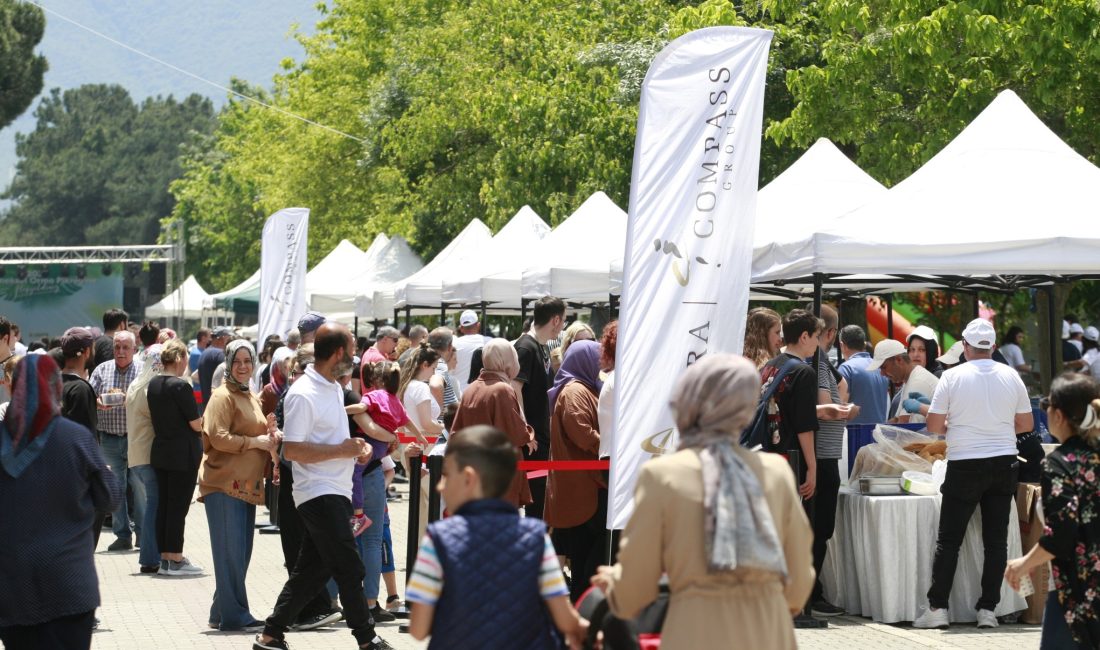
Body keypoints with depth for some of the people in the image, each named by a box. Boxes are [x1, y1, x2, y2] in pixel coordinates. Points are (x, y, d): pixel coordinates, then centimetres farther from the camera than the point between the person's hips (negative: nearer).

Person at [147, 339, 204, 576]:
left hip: (160, 450, 8)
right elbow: (196, 424, -15)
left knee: (163, 505, 11)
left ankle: (164, 558, 16)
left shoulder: (153, 383, 5)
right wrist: (202, 422, 5)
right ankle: (175, 561, 2)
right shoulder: (181, 387, -18)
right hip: (183, 454, -8)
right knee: (178, 506, -2)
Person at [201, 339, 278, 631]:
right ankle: (234, 615, -3)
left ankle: (221, 613, 20)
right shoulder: (223, 396, -8)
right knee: (230, 550, -6)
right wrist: (255, 442, -17)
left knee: (240, 552, 11)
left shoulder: (251, 398, 19)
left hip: (246, 484, 9)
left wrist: (270, 436, 9)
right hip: (224, 483, -9)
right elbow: (218, 437, -18)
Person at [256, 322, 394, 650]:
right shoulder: (303, 394, -16)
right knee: (349, 568, -5)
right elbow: (292, 450, -21)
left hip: (335, 492, 9)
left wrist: (354, 445, 7)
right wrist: (342, 450, -19)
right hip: (319, 494, -9)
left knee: (311, 571, 12)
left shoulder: (335, 388, 14)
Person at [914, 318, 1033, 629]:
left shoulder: (952, 376, -6)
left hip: (965, 466, -2)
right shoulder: (1010, 376, 2)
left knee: (948, 540, 4)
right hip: (1004, 463, 2)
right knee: (996, 540, 6)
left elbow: (934, 426, -4)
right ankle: (988, 609, 6)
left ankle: (937, 607, 2)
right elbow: (1026, 424, 9)